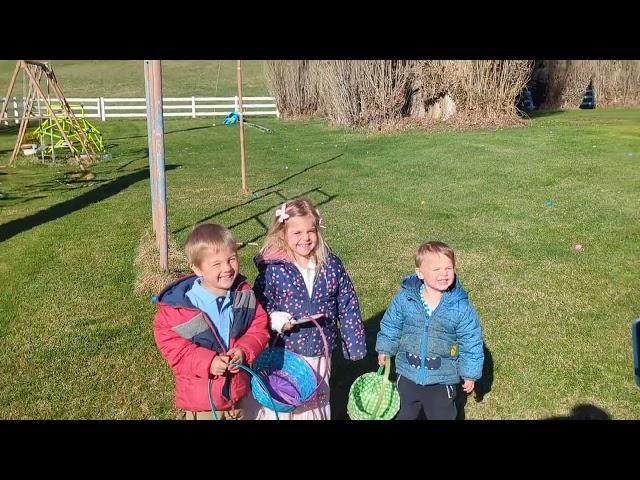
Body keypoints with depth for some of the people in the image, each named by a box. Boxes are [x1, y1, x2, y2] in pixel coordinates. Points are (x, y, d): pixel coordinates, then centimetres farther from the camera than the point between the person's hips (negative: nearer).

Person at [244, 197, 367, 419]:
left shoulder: (332, 265, -6)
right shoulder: (273, 269, -14)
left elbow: (348, 308, 0)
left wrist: (355, 344, 2)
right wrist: (276, 320, -25)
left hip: (320, 353, 3)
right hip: (285, 353, -2)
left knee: (316, 402, 22)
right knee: (281, 406, 13)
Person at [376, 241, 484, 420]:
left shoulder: (461, 307, -18)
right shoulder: (404, 298, -14)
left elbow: (471, 342, -8)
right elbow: (391, 325, 3)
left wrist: (470, 373, -2)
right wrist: (385, 350, 10)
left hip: (442, 379, -1)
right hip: (407, 373, 2)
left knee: (442, 415, 20)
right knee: (405, 413, 24)